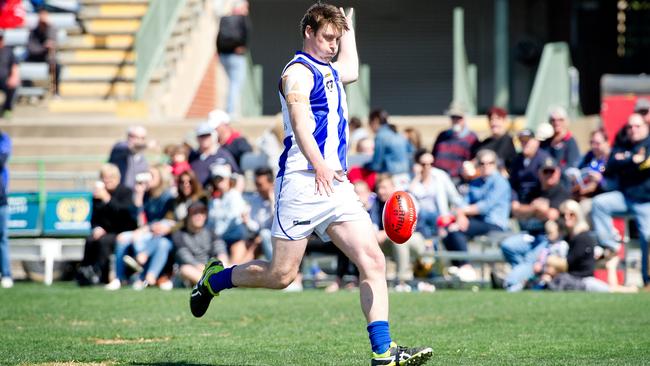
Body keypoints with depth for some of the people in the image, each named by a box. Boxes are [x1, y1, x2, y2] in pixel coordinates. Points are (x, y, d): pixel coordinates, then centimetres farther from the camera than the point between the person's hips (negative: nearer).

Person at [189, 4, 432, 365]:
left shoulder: (329, 71, 23)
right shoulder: (298, 71, -5)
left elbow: (350, 70, 49)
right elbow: (300, 119, -20)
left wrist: (348, 26, 49)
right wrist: (319, 165, -32)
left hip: (336, 185, 8)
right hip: (302, 183, -8)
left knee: (373, 261, -7)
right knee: (281, 274, -4)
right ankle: (215, 278, 22)